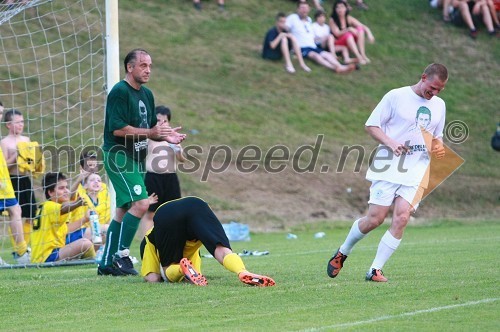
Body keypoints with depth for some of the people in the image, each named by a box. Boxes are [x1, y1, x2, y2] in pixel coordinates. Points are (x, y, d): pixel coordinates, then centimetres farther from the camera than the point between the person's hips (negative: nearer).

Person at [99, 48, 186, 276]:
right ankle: (122, 254, -11)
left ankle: (107, 264, 15)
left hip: (135, 158, 9)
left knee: (124, 210, 10)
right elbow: (118, 129, -20)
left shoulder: (146, 94, 16)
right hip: (118, 156, -9)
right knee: (141, 203, -19)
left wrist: (165, 136, 3)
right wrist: (150, 132, -20)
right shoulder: (119, 92, -13)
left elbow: (150, 127, 23)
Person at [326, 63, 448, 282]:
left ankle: (375, 270, -6)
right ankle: (342, 253, 19)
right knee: (375, 218, -7)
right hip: (388, 167, -4)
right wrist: (390, 143, -17)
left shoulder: (439, 105, 14)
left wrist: (439, 147, 2)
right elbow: (371, 125, -1)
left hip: (416, 172, 4)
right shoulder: (396, 96, -3)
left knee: (401, 218, -13)